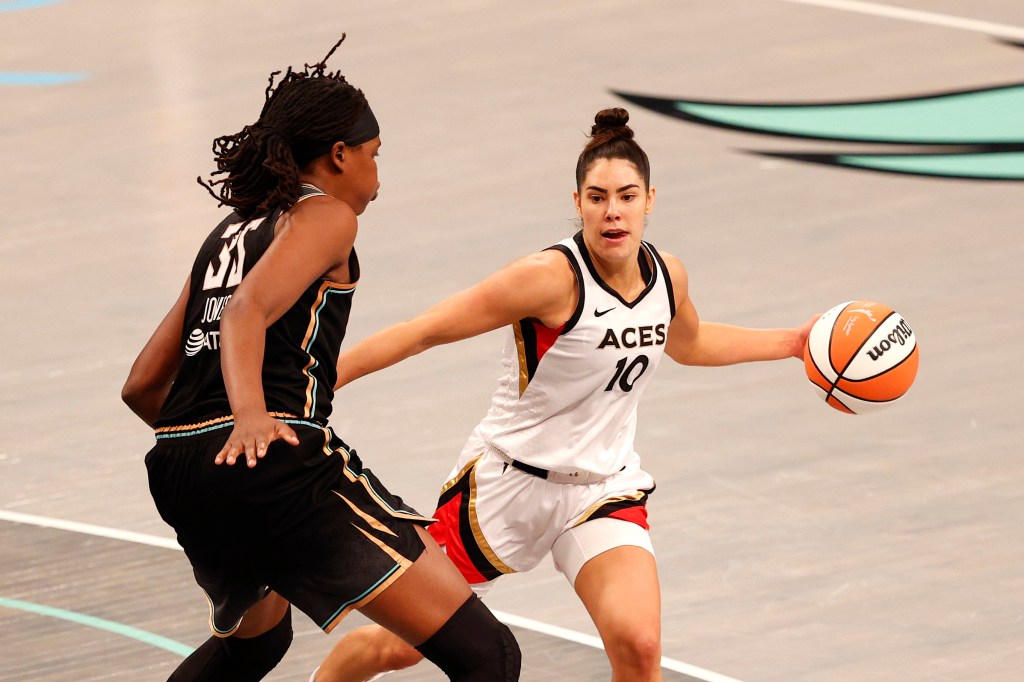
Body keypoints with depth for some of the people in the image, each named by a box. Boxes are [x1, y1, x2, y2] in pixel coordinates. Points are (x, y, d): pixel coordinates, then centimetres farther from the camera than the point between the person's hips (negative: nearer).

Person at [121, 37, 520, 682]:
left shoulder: (230, 232, 26)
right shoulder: (326, 216, 4)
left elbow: (143, 386, 25)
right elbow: (247, 310, -16)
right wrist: (250, 417, -31)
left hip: (178, 472, 9)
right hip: (280, 464, -8)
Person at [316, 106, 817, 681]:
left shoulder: (667, 276, -4)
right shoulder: (553, 277, -22)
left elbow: (688, 342, 22)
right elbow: (424, 332, -18)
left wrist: (793, 342, 19)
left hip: (605, 491, 4)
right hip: (509, 481, -3)